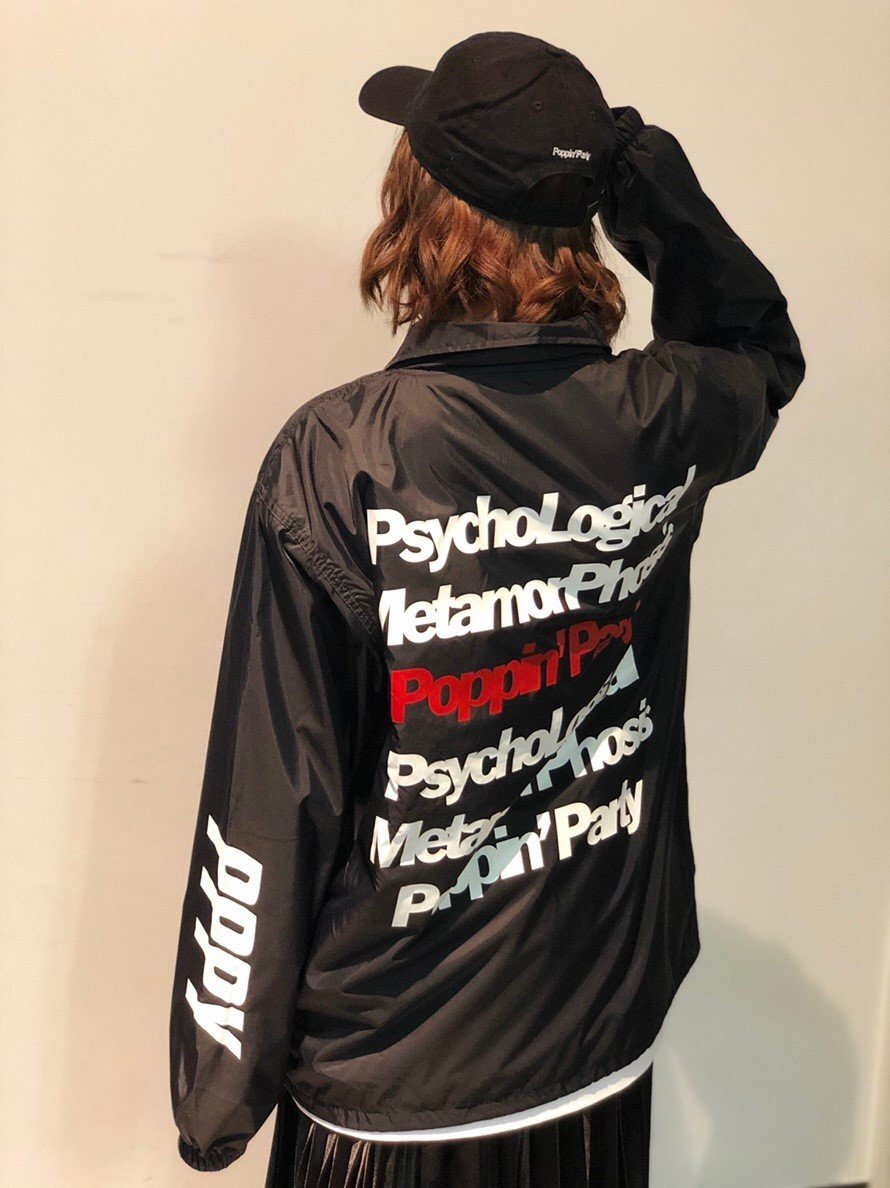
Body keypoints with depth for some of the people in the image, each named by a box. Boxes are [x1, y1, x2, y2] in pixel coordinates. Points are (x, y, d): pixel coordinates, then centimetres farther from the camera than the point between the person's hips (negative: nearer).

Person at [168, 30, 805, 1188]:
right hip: (607, 1048, 4)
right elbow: (763, 348, 16)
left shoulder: (336, 458, -21)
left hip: (390, 1088, -3)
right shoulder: (662, 424, -10)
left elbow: (273, 803, -17)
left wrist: (219, 1087, -4)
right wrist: (655, 185, 0)